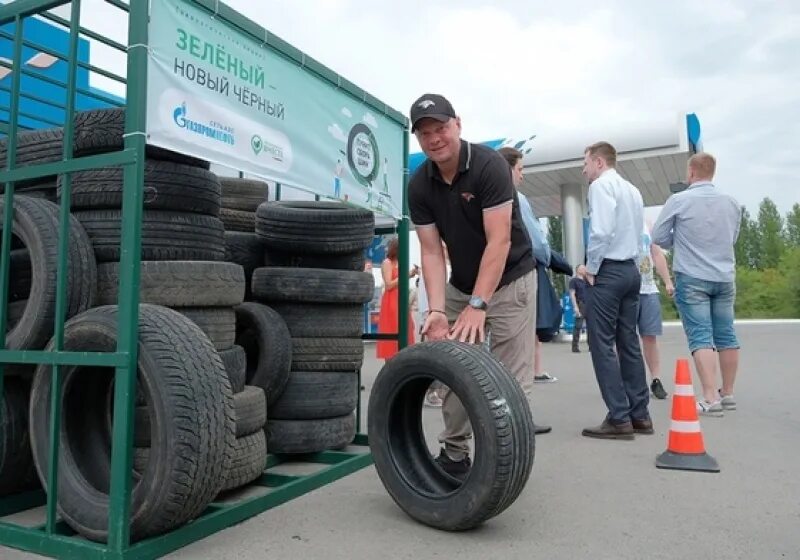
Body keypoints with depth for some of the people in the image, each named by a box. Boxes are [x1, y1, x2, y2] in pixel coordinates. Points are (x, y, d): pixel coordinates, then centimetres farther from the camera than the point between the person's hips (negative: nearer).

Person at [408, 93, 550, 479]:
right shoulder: (419, 185, -7)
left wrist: (477, 306, -30)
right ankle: (455, 455, 20)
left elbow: (499, 241, -26)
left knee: (510, 378, -4)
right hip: (461, 285, 5)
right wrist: (437, 311, -21)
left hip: (510, 281, -5)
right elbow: (431, 251, -9)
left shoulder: (489, 165, -22)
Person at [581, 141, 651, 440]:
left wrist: (591, 267, -11)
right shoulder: (632, 190, 18)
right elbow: (637, 232, 16)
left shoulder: (601, 185, -7)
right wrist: (629, 260, 14)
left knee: (603, 344, -6)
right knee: (629, 343, 10)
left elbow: (601, 230, -19)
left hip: (608, 271, -8)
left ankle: (619, 418, -6)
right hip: (631, 270, 9)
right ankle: (639, 415, 13)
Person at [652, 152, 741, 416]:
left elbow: (658, 237, -2)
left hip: (692, 278, -4)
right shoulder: (732, 202, 6)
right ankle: (727, 394, 19)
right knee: (726, 336, 10)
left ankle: (711, 399, -10)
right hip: (725, 278, 5)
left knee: (700, 338, -5)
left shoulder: (679, 201, -8)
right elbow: (732, 239, 18)